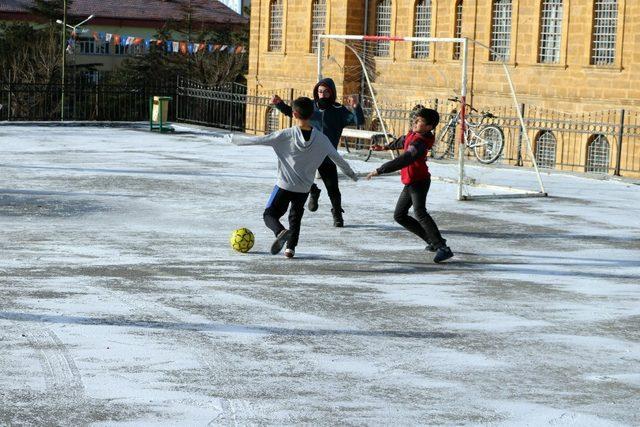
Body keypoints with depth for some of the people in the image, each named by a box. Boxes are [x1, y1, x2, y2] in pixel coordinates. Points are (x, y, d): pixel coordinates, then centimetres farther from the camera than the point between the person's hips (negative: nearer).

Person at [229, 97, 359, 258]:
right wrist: (351, 173, 26)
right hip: (304, 188, 4)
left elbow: (258, 140, -12)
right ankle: (291, 247, 16)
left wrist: (234, 139, 2)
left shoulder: (287, 135, -15)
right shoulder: (321, 139, -6)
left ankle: (281, 232, -22)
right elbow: (338, 158, 8)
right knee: (296, 217, 24)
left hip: (285, 185, -3)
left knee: (270, 214, 8)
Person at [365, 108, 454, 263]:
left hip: (419, 182, -10)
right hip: (410, 183, 10)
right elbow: (404, 140, 30)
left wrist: (380, 170, -42)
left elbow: (404, 160, -39)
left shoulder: (420, 142, -25)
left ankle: (443, 248, -36)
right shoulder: (413, 134, 5)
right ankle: (432, 240, 13)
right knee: (399, 216, 14)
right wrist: (388, 146, 46)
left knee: (420, 213, -28)